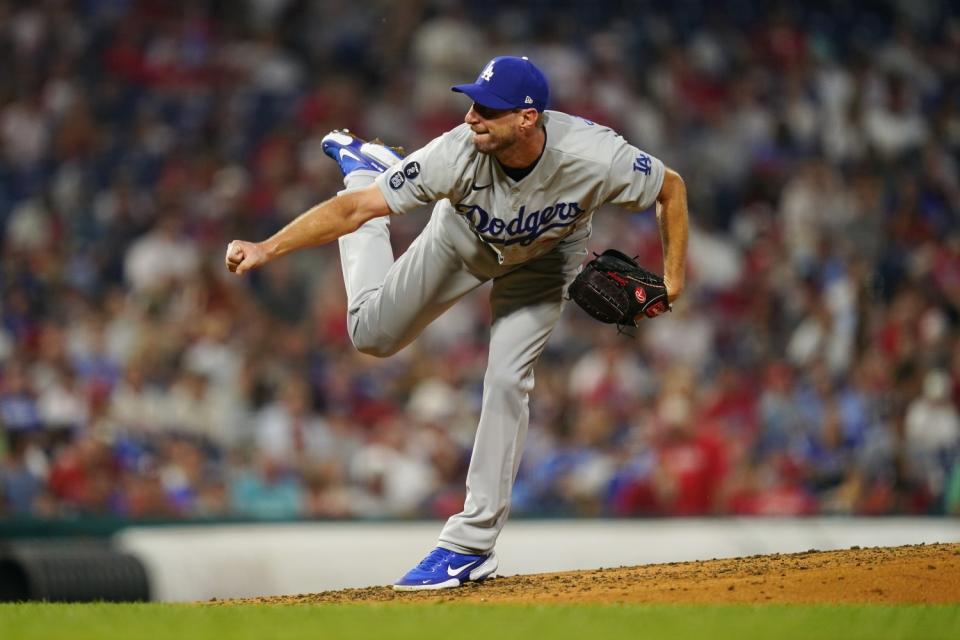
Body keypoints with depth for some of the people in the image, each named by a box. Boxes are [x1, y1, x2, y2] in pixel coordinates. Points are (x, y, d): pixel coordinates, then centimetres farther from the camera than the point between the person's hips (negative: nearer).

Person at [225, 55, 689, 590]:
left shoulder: (595, 158, -42)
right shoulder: (459, 153, -41)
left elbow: (672, 187, -22)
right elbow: (353, 209, -41)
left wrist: (674, 279, -25)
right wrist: (267, 249, -49)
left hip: (544, 259, -1)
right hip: (464, 240, 1)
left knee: (507, 380, -13)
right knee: (374, 334, 10)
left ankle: (472, 545, -4)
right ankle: (365, 167, 31)